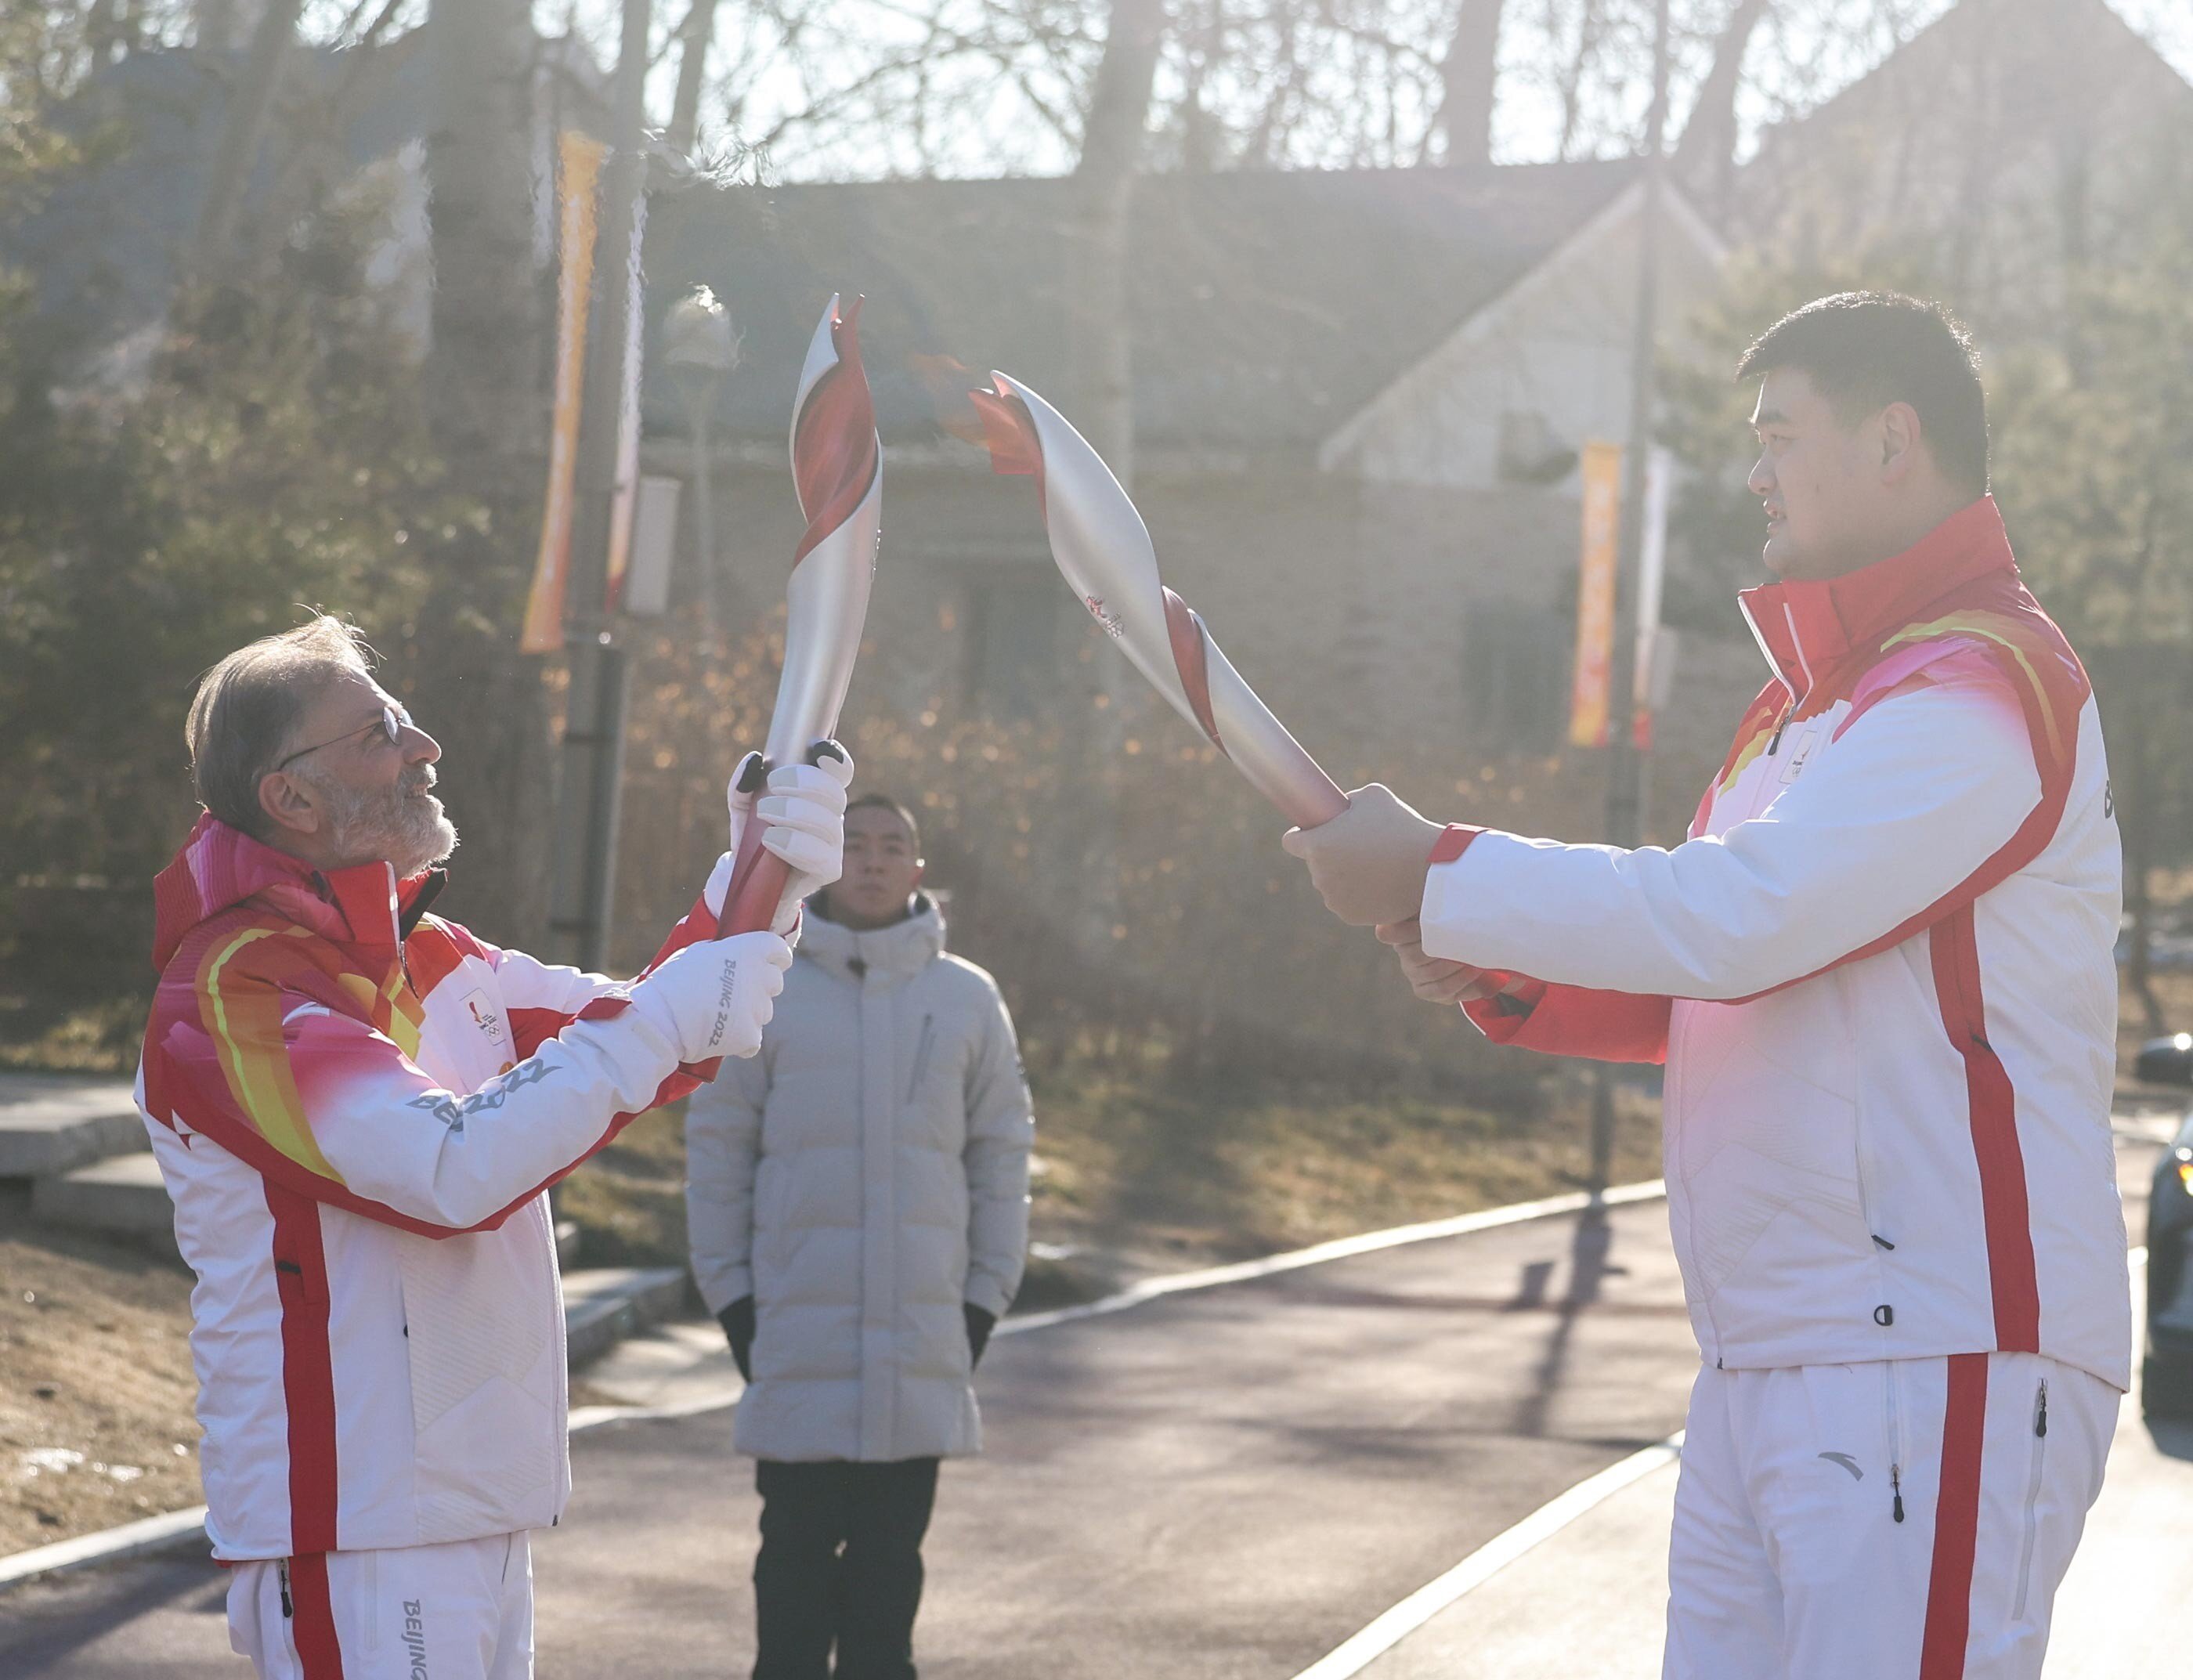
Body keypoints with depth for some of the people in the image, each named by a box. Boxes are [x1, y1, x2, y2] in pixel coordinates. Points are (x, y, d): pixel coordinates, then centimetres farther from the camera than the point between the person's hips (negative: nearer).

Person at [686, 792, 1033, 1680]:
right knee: (798, 1548, 3)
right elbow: (716, 1149, 3)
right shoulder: (765, 993, 0)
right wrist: (731, 1296, -1)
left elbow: (1001, 1156, 10)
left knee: (890, 1550, 7)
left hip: (922, 1337, 2)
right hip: (796, 1333, -1)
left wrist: (985, 1298, 5)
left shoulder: (967, 999, 6)